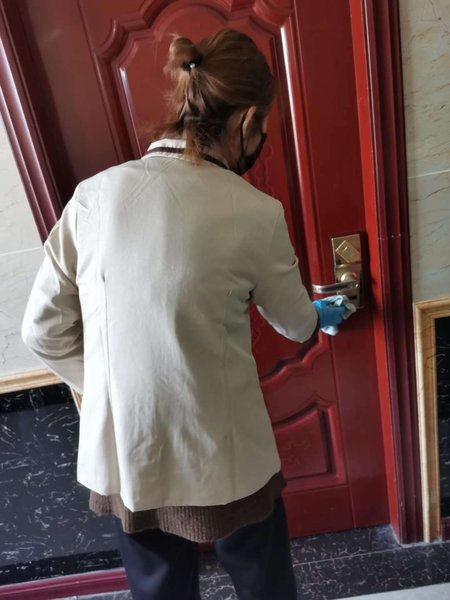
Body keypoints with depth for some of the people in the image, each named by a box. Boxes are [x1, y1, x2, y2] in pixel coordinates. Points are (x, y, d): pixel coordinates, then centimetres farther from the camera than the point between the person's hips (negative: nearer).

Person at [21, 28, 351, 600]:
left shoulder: (93, 195, -8)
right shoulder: (254, 214, -17)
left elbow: (44, 329, -2)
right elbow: (294, 324, 0)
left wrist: (113, 392, 11)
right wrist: (322, 315, 24)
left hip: (121, 459, 4)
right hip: (223, 462, -3)